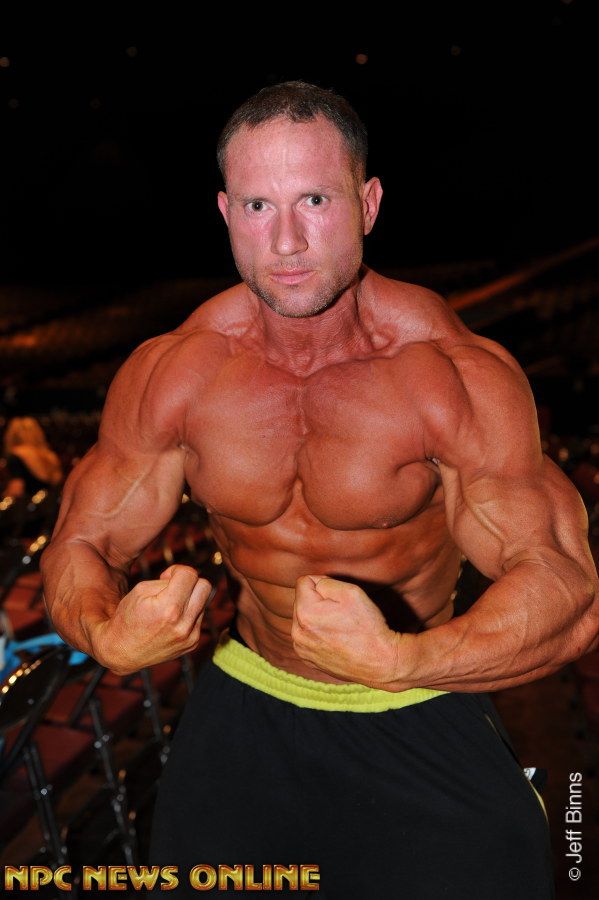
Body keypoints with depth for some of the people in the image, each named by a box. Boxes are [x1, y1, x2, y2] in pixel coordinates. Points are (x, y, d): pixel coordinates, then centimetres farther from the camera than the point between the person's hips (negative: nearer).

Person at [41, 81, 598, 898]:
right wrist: (111, 638, -26)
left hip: (418, 717, -1)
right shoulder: (170, 374, -10)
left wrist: (397, 660, -40)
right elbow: (80, 545, -3)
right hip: (248, 709, 2)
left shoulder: (458, 373, -19)